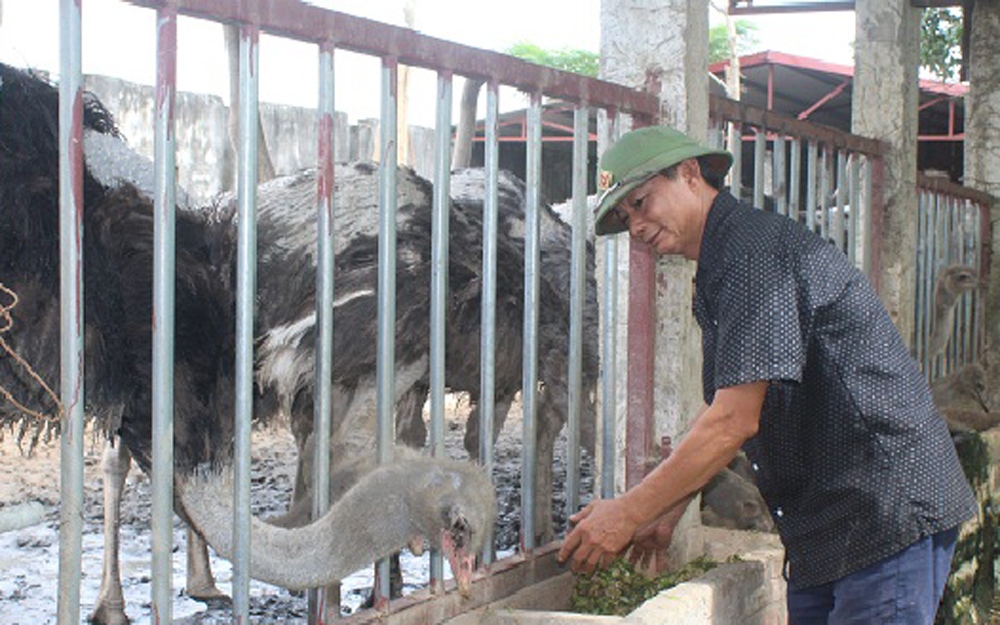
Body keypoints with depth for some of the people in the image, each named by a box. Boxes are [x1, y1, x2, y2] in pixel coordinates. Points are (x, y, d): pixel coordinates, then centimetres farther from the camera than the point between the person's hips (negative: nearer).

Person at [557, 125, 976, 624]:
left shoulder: (755, 248, -17)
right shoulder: (716, 275, 16)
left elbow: (735, 421, -21)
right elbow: (718, 416, 23)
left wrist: (628, 513, -15)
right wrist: (667, 512, 16)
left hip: (891, 508, -10)